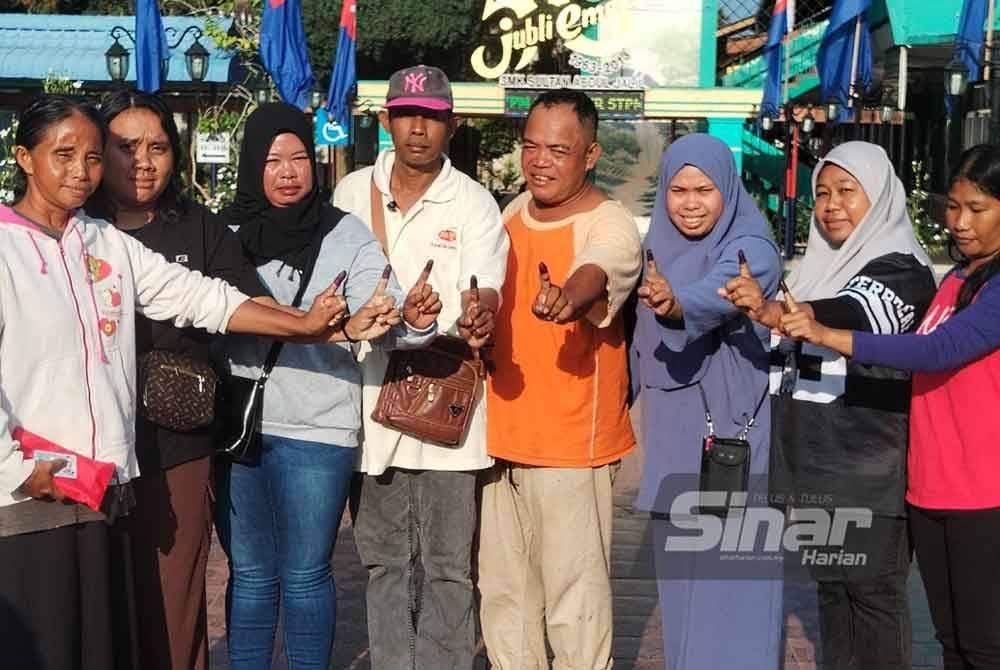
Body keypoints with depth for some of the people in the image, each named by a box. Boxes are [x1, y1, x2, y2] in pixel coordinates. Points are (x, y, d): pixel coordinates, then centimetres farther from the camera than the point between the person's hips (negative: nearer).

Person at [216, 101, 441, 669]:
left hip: (315, 429, -3)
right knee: (249, 574, 14)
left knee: (304, 575, 7)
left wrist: (415, 321, -34)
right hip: (237, 425, 3)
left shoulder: (348, 236, -3)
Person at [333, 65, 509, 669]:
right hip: (373, 394, 3)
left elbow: (483, 290, -17)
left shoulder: (474, 204, -3)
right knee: (383, 560, 13)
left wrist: (478, 314, -38)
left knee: (447, 566, 1)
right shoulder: (353, 192, 7)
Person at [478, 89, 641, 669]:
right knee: (502, 588, 18)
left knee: (574, 595, -2)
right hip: (501, 434, 7)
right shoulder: (514, 212, 9)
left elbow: (593, 276, -37)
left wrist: (568, 299, -58)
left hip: (572, 444, -7)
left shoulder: (610, 226, -14)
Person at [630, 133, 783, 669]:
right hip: (672, 439, 7)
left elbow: (715, 295, -36)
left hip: (731, 434, -7)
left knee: (728, 579, -4)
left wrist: (676, 303, -54)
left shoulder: (751, 250, -13)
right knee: (679, 575, 15)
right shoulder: (658, 249, 8)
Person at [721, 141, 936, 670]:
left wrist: (772, 313, -48)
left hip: (870, 468, -7)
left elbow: (852, 316, -31)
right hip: (816, 463, 8)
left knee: (873, 590, -2)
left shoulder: (901, 269, -10)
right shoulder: (821, 263, 14)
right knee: (830, 586, 13)